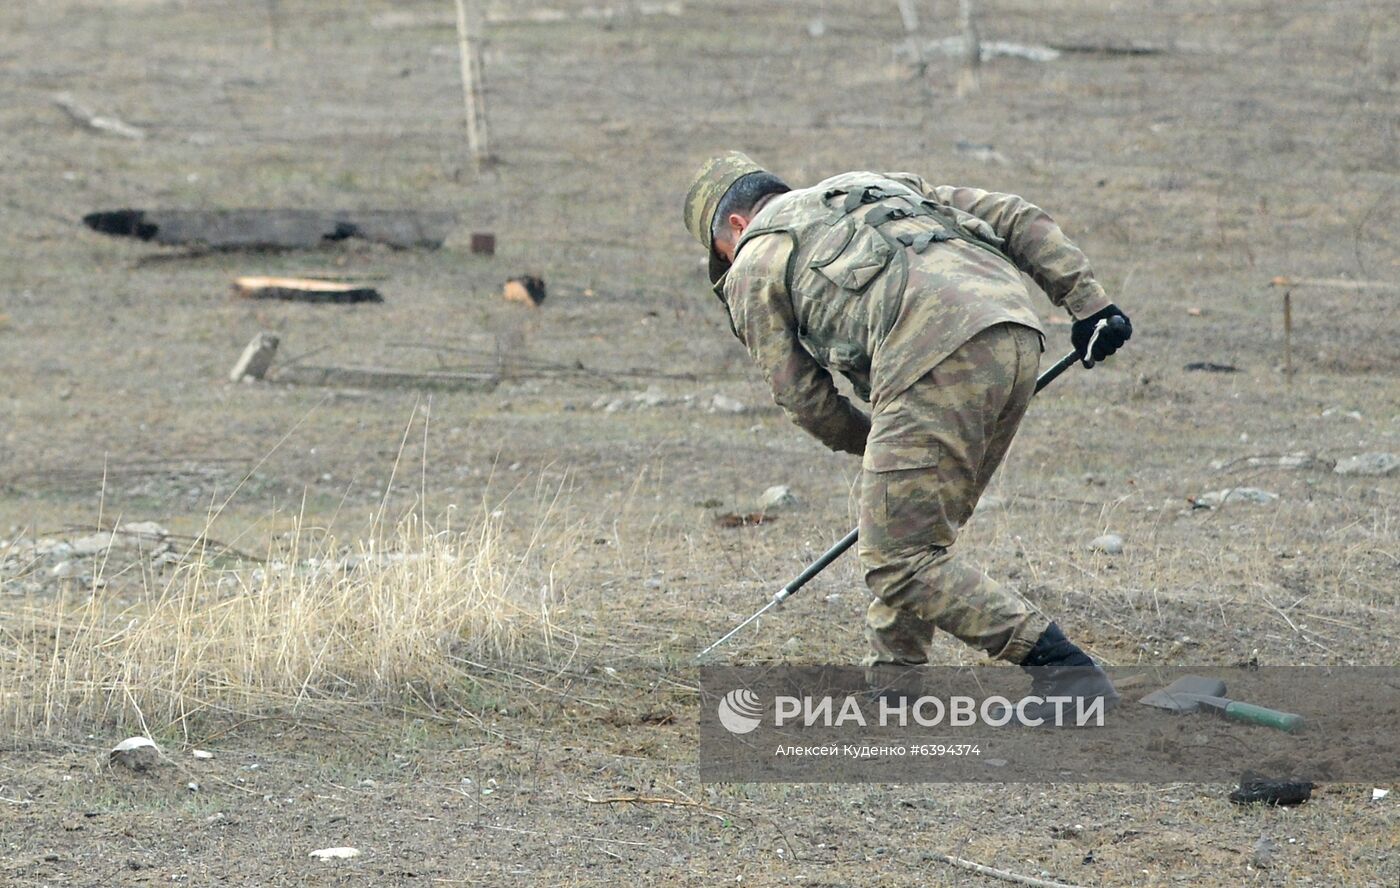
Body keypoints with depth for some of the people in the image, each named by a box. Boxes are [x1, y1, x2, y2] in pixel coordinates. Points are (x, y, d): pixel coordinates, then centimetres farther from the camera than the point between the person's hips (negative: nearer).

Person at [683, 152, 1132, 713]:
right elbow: (1018, 220, 26)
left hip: (936, 359, -7)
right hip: (1017, 331, 7)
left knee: (898, 561, -2)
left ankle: (1063, 671, -10)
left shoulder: (753, 266, 21)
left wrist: (875, 445, 36)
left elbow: (802, 398, 20)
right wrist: (1089, 305, 20)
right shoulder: (884, 186, 37)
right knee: (920, 534, 22)